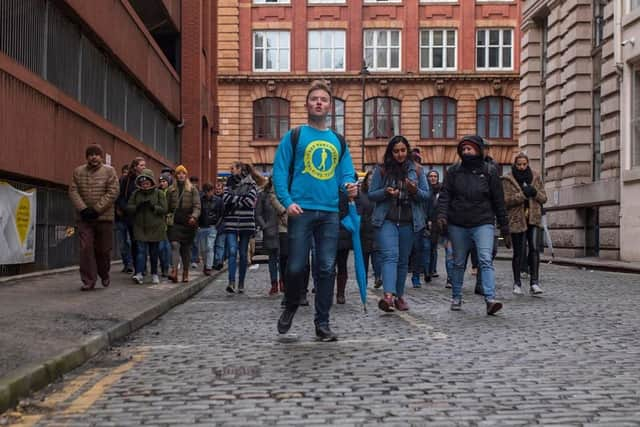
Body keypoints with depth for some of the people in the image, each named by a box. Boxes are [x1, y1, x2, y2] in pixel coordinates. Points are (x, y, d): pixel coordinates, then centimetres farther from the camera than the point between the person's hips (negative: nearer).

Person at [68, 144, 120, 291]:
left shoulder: (109, 171, 1)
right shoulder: (78, 172, 8)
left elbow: (113, 192, -8)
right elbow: (73, 191, 2)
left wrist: (97, 209, -14)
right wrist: (83, 209, -13)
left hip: (104, 217, -1)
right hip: (84, 217, 1)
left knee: (103, 249, 6)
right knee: (86, 248, -6)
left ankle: (104, 275, 31)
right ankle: (88, 281, 1)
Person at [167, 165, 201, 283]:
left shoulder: (193, 190, 5)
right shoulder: (171, 190, 10)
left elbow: (197, 206, -2)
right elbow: (167, 206, 14)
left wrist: (194, 216, -18)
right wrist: (167, 219, 7)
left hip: (188, 223, -1)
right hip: (174, 223, 1)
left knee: (186, 249, 6)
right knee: (175, 245, -16)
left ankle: (185, 273, 16)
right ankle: (174, 271, -25)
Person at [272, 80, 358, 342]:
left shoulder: (338, 141, 16)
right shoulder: (294, 136, 5)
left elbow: (346, 172, 15)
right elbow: (280, 171, 0)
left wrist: (349, 185, -9)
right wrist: (287, 201, -13)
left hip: (330, 212, 3)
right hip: (301, 211, -3)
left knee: (327, 269, 3)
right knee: (296, 266, -3)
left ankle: (322, 323, 11)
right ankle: (290, 308, 25)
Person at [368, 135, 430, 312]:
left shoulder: (416, 170, 8)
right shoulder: (382, 170, 3)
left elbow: (426, 195, 8)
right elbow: (371, 194, 4)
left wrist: (415, 191, -13)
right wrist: (385, 192, -15)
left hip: (408, 222, 3)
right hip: (387, 220, -3)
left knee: (403, 260, 9)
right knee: (390, 255, -19)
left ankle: (399, 296, 20)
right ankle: (388, 295, -31)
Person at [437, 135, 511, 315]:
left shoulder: (489, 172, 3)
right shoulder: (454, 171, 6)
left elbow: (498, 201, 4)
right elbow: (445, 194, 2)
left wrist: (505, 229, 3)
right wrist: (442, 215, -17)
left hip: (483, 224, -2)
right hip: (457, 225, 2)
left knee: (486, 260, -17)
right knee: (458, 263, 12)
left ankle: (490, 300, -24)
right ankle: (456, 297, 27)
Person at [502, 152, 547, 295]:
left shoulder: (535, 177, 10)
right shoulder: (508, 180, 0)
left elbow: (544, 198, 10)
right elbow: (506, 200, -10)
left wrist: (535, 193, -11)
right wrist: (523, 194, -21)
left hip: (533, 219, 2)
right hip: (517, 220, -2)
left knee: (534, 248, -14)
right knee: (518, 253, 4)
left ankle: (534, 282, -15)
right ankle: (517, 283, 18)